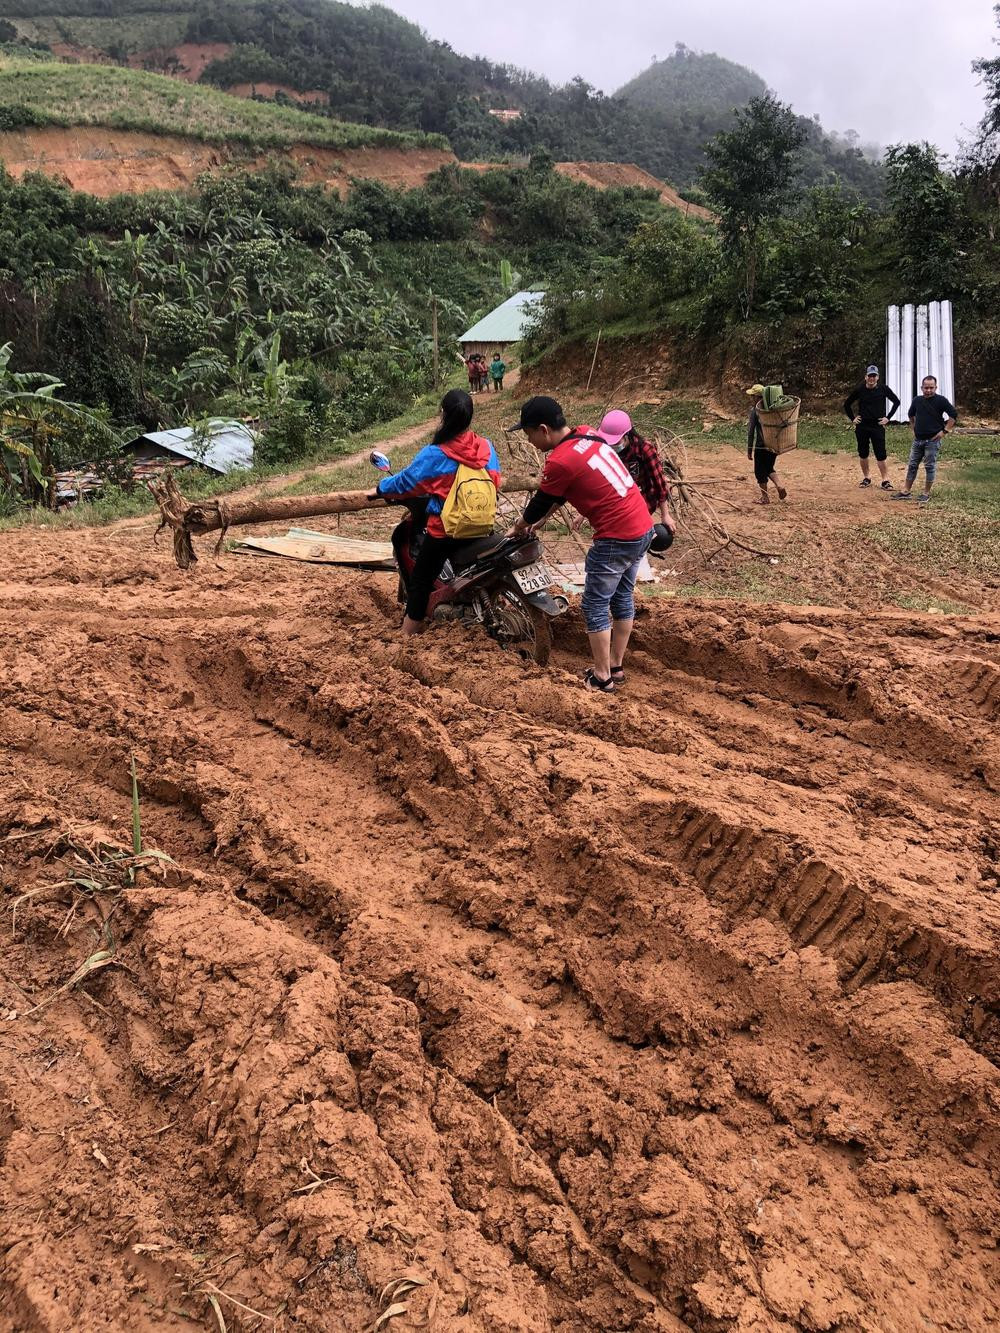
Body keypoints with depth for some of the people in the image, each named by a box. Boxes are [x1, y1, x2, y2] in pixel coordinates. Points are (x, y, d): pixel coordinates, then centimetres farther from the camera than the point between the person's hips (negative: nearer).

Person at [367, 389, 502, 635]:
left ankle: (411, 628, 20)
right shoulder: (486, 448, -6)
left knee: (421, 578, 13)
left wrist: (379, 489, 14)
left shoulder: (434, 455, -17)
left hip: (445, 530, -4)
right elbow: (495, 482, 8)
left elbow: (406, 480, -5)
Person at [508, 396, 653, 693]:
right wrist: (538, 521, 24)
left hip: (616, 537, -9)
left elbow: (540, 502, -2)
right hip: (642, 526, 9)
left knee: (595, 606, 4)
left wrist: (518, 528, 16)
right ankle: (616, 666, 30)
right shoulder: (588, 434, 8)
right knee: (623, 598, 18)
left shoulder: (560, 461, -18)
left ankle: (602, 678, 11)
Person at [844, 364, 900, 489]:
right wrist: (853, 418, 7)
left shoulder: (884, 389, -2)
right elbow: (847, 404, 14)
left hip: (878, 426, -2)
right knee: (863, 454, 8)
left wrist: (888, 417, 2)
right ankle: (866, 478, 22)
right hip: (862, 426, 2)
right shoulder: (859, 390, 0)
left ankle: (885, 480, -2)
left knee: (881, 455, -6)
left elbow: (896, 402, 8)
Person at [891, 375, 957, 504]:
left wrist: (944, 431, -13)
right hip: (918, 440, 6)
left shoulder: (941, 400, -9)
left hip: (932, 440, -5)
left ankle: (926, 494, 7)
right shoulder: (917, 400, 7)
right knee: (912, 466, 9)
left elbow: (954, 416, -11)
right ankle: (906, 491, 15)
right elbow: (911, 415, 26)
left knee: (930, 467, 0)